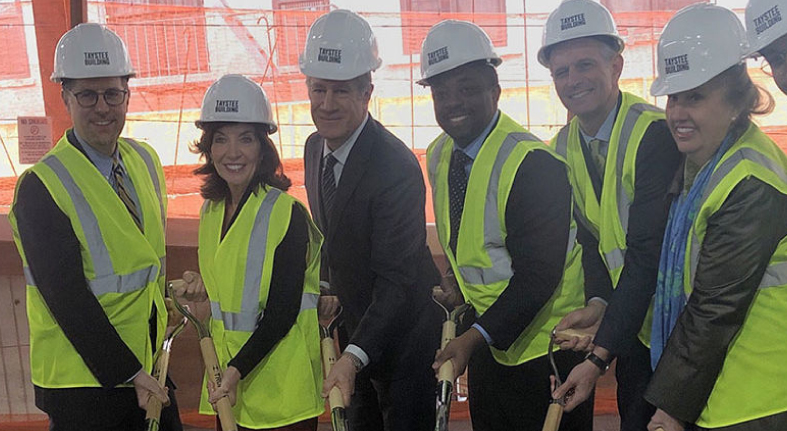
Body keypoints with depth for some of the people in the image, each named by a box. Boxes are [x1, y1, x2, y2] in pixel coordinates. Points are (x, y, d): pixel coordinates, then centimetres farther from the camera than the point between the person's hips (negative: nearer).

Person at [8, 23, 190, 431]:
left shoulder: (146, 161, 5)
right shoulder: (41, 187, -15)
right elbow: (67, 299, -19)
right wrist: (128, 373, -19)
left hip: (149, 369, 6)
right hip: (84, 383, -6)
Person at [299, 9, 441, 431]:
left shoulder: (397, 167, -28)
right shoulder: (314, 147, -1)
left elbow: (396, 281, -29)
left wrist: (354, 356, -36)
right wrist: (327, 288, 5)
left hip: (402, 333, -8)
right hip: (355, 326, 8)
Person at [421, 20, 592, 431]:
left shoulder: (533, 164, -24)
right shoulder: (438, 156, 1)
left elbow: (538, 275, -26)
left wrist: (475, 337, -30)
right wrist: (456, 279, -1)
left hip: (545, 347, -7)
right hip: (486, 341, 8)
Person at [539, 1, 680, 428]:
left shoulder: (656, 133, -24)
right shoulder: (564, 146, 0)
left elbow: (648, 252, -27)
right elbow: (591, 234, 4)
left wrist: (600, 354, -29)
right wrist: (597, 303, -15)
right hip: (633, 321, 6)